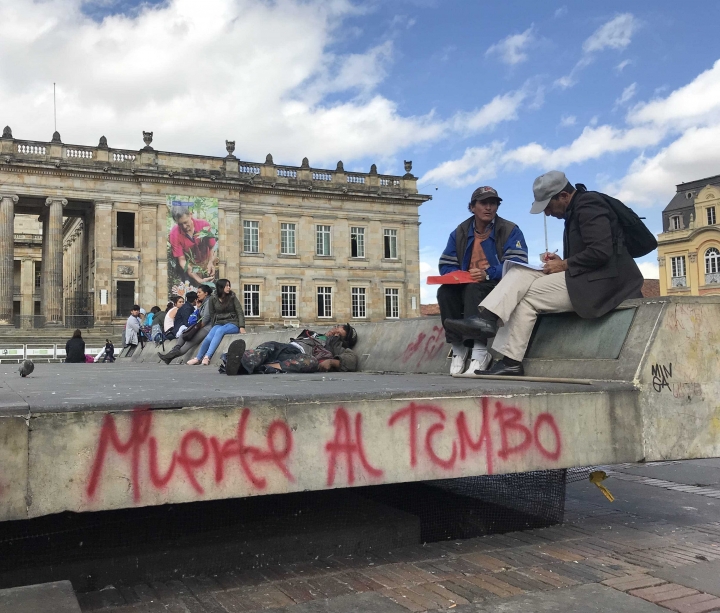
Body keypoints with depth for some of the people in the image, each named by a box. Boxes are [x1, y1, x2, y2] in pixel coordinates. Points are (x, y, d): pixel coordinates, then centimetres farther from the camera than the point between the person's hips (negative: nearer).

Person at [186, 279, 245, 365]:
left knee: (220, 331, -35)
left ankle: (207, 357, -42)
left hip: (232, 323, -2)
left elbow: (240, 312, -2)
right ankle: (198, 358, -15)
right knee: (209, 337, -29)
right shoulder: (213, 298, 4)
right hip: (219, 323, 2)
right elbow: (211, 314, 12)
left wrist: (242, 327, -13)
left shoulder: (232, 297, 1)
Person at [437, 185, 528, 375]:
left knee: (473, 289, -35)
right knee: (445, 292, -25)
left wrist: (487, 274, -30)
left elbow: (517, 265, -17)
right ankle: (458, 346, -18)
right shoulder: (460, 233, 10)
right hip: (467, 287, 4)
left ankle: (480, 350, -37)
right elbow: (446, 265, 6)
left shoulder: (510, 231, -3)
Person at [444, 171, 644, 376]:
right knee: (521, 274, -5)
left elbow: (601, 252, -23)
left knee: (528, 295, -13)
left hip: (598, 280, -9)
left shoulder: (588, 205, -12)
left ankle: (511, 361, -11)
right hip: (582, 275, 9)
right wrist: (562, 261, 3)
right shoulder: (576, 209, 17)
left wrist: (564, 265, -13)